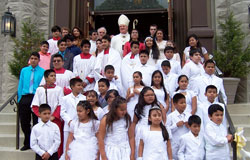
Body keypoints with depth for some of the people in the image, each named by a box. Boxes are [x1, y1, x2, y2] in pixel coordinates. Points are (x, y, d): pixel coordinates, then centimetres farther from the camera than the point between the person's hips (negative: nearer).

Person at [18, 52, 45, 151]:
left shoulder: (43, 72, 1)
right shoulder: (24, 70, 12)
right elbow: (20, 85, 14)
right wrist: (19, 99, 9)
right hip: (24, 98, 4)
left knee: (36, 122, 2)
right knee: (24, 122, 10)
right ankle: (27, 143, 25)